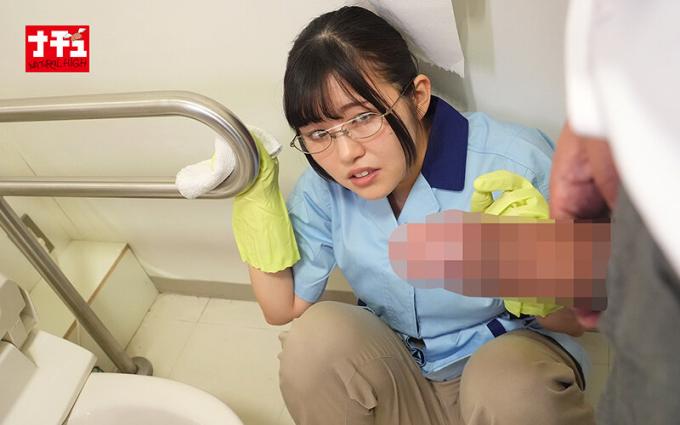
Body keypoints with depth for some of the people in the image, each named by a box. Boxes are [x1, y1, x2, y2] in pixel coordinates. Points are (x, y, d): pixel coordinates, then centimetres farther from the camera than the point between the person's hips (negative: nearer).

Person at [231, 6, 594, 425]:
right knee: (317, 334, -24)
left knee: (514, 390, -35)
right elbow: (283, 308, -4)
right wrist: (257, 200, -15)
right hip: (399, 372, 3)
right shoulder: (323, 187, -11)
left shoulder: (518, 163, -25)